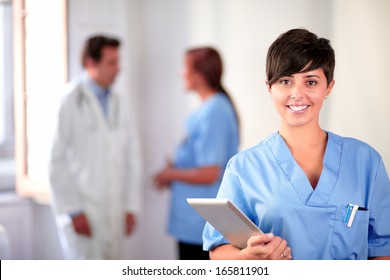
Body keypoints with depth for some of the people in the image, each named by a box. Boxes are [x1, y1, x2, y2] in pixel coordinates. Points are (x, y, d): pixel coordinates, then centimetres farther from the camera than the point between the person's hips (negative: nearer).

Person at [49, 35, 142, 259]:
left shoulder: (121, 107, 10)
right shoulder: (70, 104, -7)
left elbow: (133, 160, 13)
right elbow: (57, 163, -9)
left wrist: (131, 208, 8)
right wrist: (73, 212, -11)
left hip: (114, 214, 6)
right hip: (83, 214, -6)